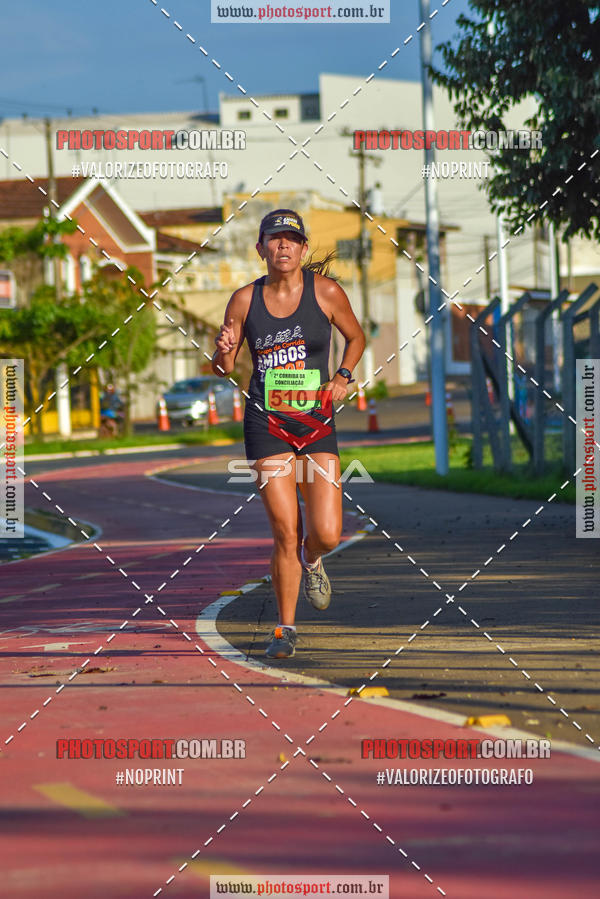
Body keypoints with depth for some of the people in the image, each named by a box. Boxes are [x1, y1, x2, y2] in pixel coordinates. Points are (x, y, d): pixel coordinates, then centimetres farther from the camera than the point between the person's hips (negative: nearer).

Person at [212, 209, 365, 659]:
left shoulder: (325, 291, -2)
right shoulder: (245, 300, 0)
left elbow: (356, 337, 15)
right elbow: (223, 368, 8)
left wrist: (343, 377, -2)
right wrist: (225, 351, -15)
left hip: (317, 423, 0)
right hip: (268, 424, 0)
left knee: (326, 534, -8)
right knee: (286, 533, -7)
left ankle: (311, 561, 31)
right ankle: (286, 629, 9)